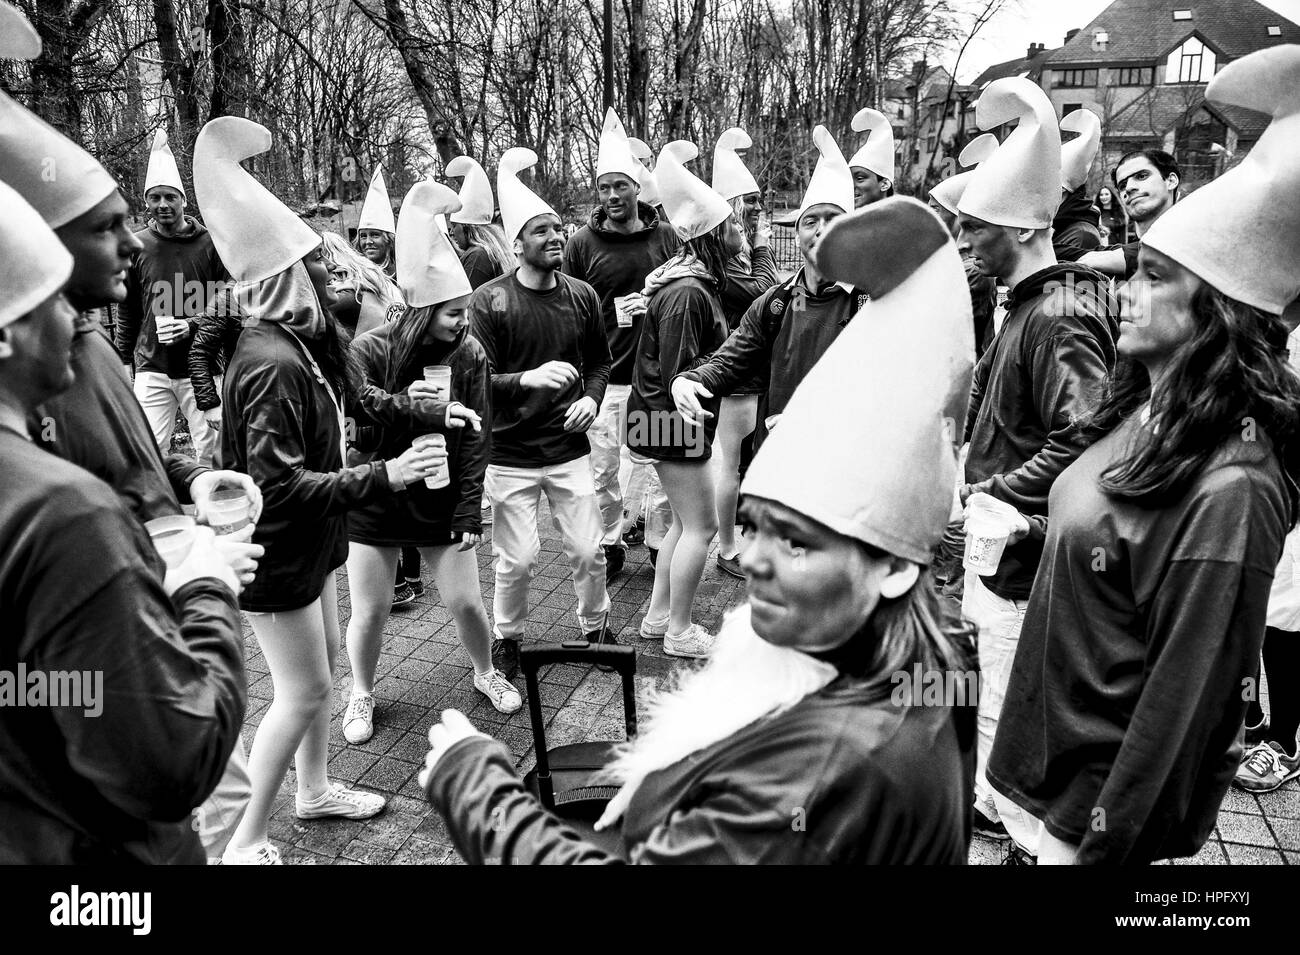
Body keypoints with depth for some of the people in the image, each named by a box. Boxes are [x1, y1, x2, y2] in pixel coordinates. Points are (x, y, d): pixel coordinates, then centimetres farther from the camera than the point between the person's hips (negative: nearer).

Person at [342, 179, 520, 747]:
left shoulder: (469, 355, -6)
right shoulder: (371, 351, -13)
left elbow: (475, 439, -5)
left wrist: (469, 513, -9)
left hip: (442, 503, 2)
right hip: (375, 503, -1)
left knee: (466, 602, 7)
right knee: (369, 612, 6)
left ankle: (485, 673, 37)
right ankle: (361, 694, 33)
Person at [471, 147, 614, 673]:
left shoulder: (582, 295, 4)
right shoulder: (489, 300, -9)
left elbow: (600, 361, 16)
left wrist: (590, 398, -4)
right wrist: (528, 378, -28)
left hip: (569, 448, 3)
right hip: (510, 453, -3)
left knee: (588, 551, 6)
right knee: (518, 560, 1)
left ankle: (596, 626, 32)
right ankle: (506, 640, 27)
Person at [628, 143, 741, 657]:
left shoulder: (698, 282, 10)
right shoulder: (688, 294, -23)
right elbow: (679, 374, -24)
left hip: (665, 416, 10)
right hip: (673, 417, -10)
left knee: (685, 521, 19)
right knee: (701, 524, 0)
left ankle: (658, 615, 29)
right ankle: (680, 632, 12)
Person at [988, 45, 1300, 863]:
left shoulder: (1227, 488, -26)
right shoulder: (1145, 408, -1)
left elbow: (1186, 694, -23)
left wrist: (1097, 839, -16)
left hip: (1109, 778, -7)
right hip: (1062, 739, 7)